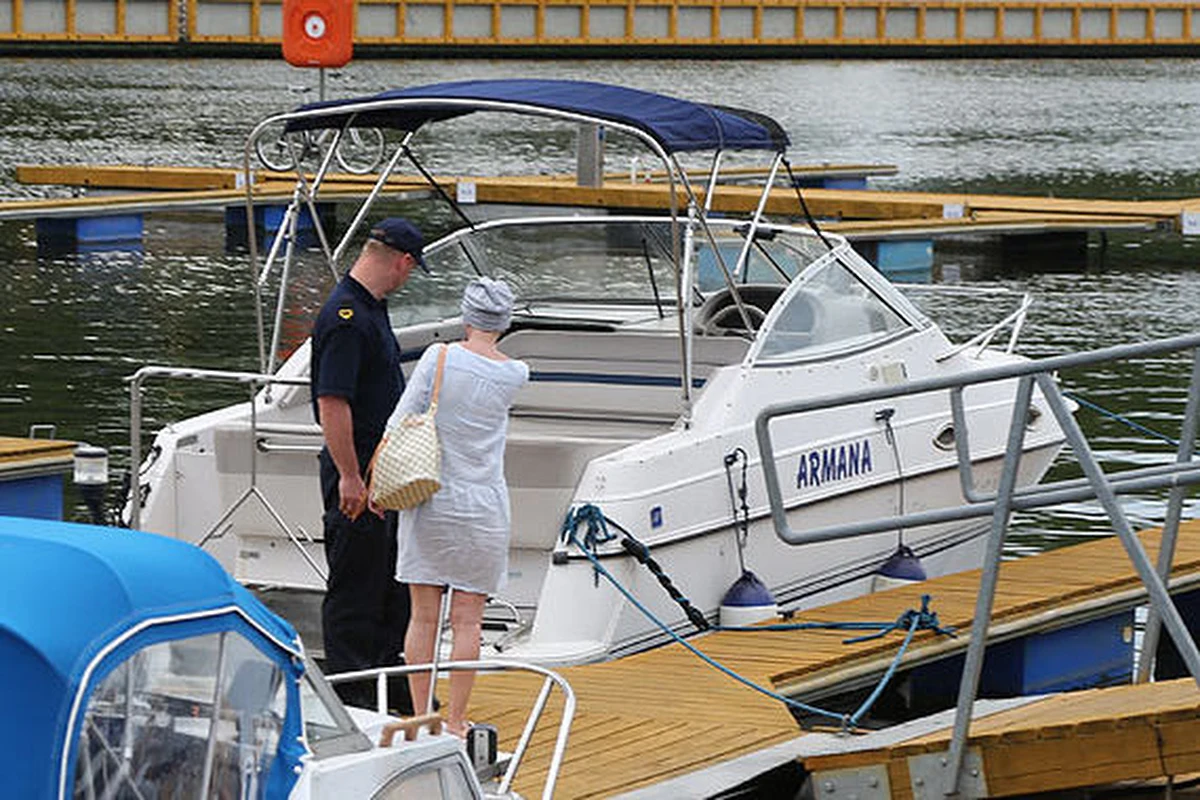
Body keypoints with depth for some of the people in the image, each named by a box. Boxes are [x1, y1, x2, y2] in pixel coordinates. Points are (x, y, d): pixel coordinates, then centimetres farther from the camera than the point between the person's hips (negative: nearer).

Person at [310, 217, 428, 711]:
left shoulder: (373, 308, 13)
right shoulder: (346, 317, -20)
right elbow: (331, 402, -24)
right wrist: (349, 477, -24)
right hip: (355, 472, -10)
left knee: (394, 585, 16)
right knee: (355, 587, -2)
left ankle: (394, 685, 25)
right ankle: (349, 694, 5)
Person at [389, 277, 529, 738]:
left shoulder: (439, 358, -7)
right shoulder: (514, 375, -4)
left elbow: (401, 423, -7)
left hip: (429, 503, 0)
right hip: (482, 506, 0)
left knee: (423, 617, 6)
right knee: (467, 621, 4)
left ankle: (421, 717, 9)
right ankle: (455, 722, 5)